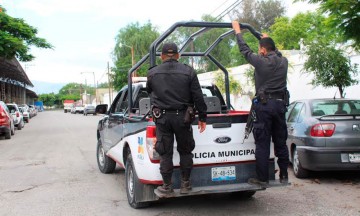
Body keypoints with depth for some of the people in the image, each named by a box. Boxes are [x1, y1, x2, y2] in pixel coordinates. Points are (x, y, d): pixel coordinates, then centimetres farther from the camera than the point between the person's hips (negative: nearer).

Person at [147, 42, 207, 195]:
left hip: (162, 118, 0)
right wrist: (202, 118, 5)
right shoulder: (188, 72, -1)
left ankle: (167, 186, 15)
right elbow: (198, 97, -2)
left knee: (165, 153, 8)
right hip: (182, 117, 0)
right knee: (185, 151, 14)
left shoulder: (152, 73, 2)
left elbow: (149, 91, 19)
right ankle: (185, 184, 19)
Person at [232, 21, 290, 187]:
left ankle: (262, 178, 1)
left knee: (262, 144, -2)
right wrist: (267, 40, 45)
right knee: (280, 142, 13)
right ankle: (283, 176, 21)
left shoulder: (261, 61, -8)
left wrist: (237, 31, 19)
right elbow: (276, 52, 30)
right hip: (280, 104, 6)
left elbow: (244, 50, 5)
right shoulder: (283, 62, 6)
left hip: (264, 104, -5)